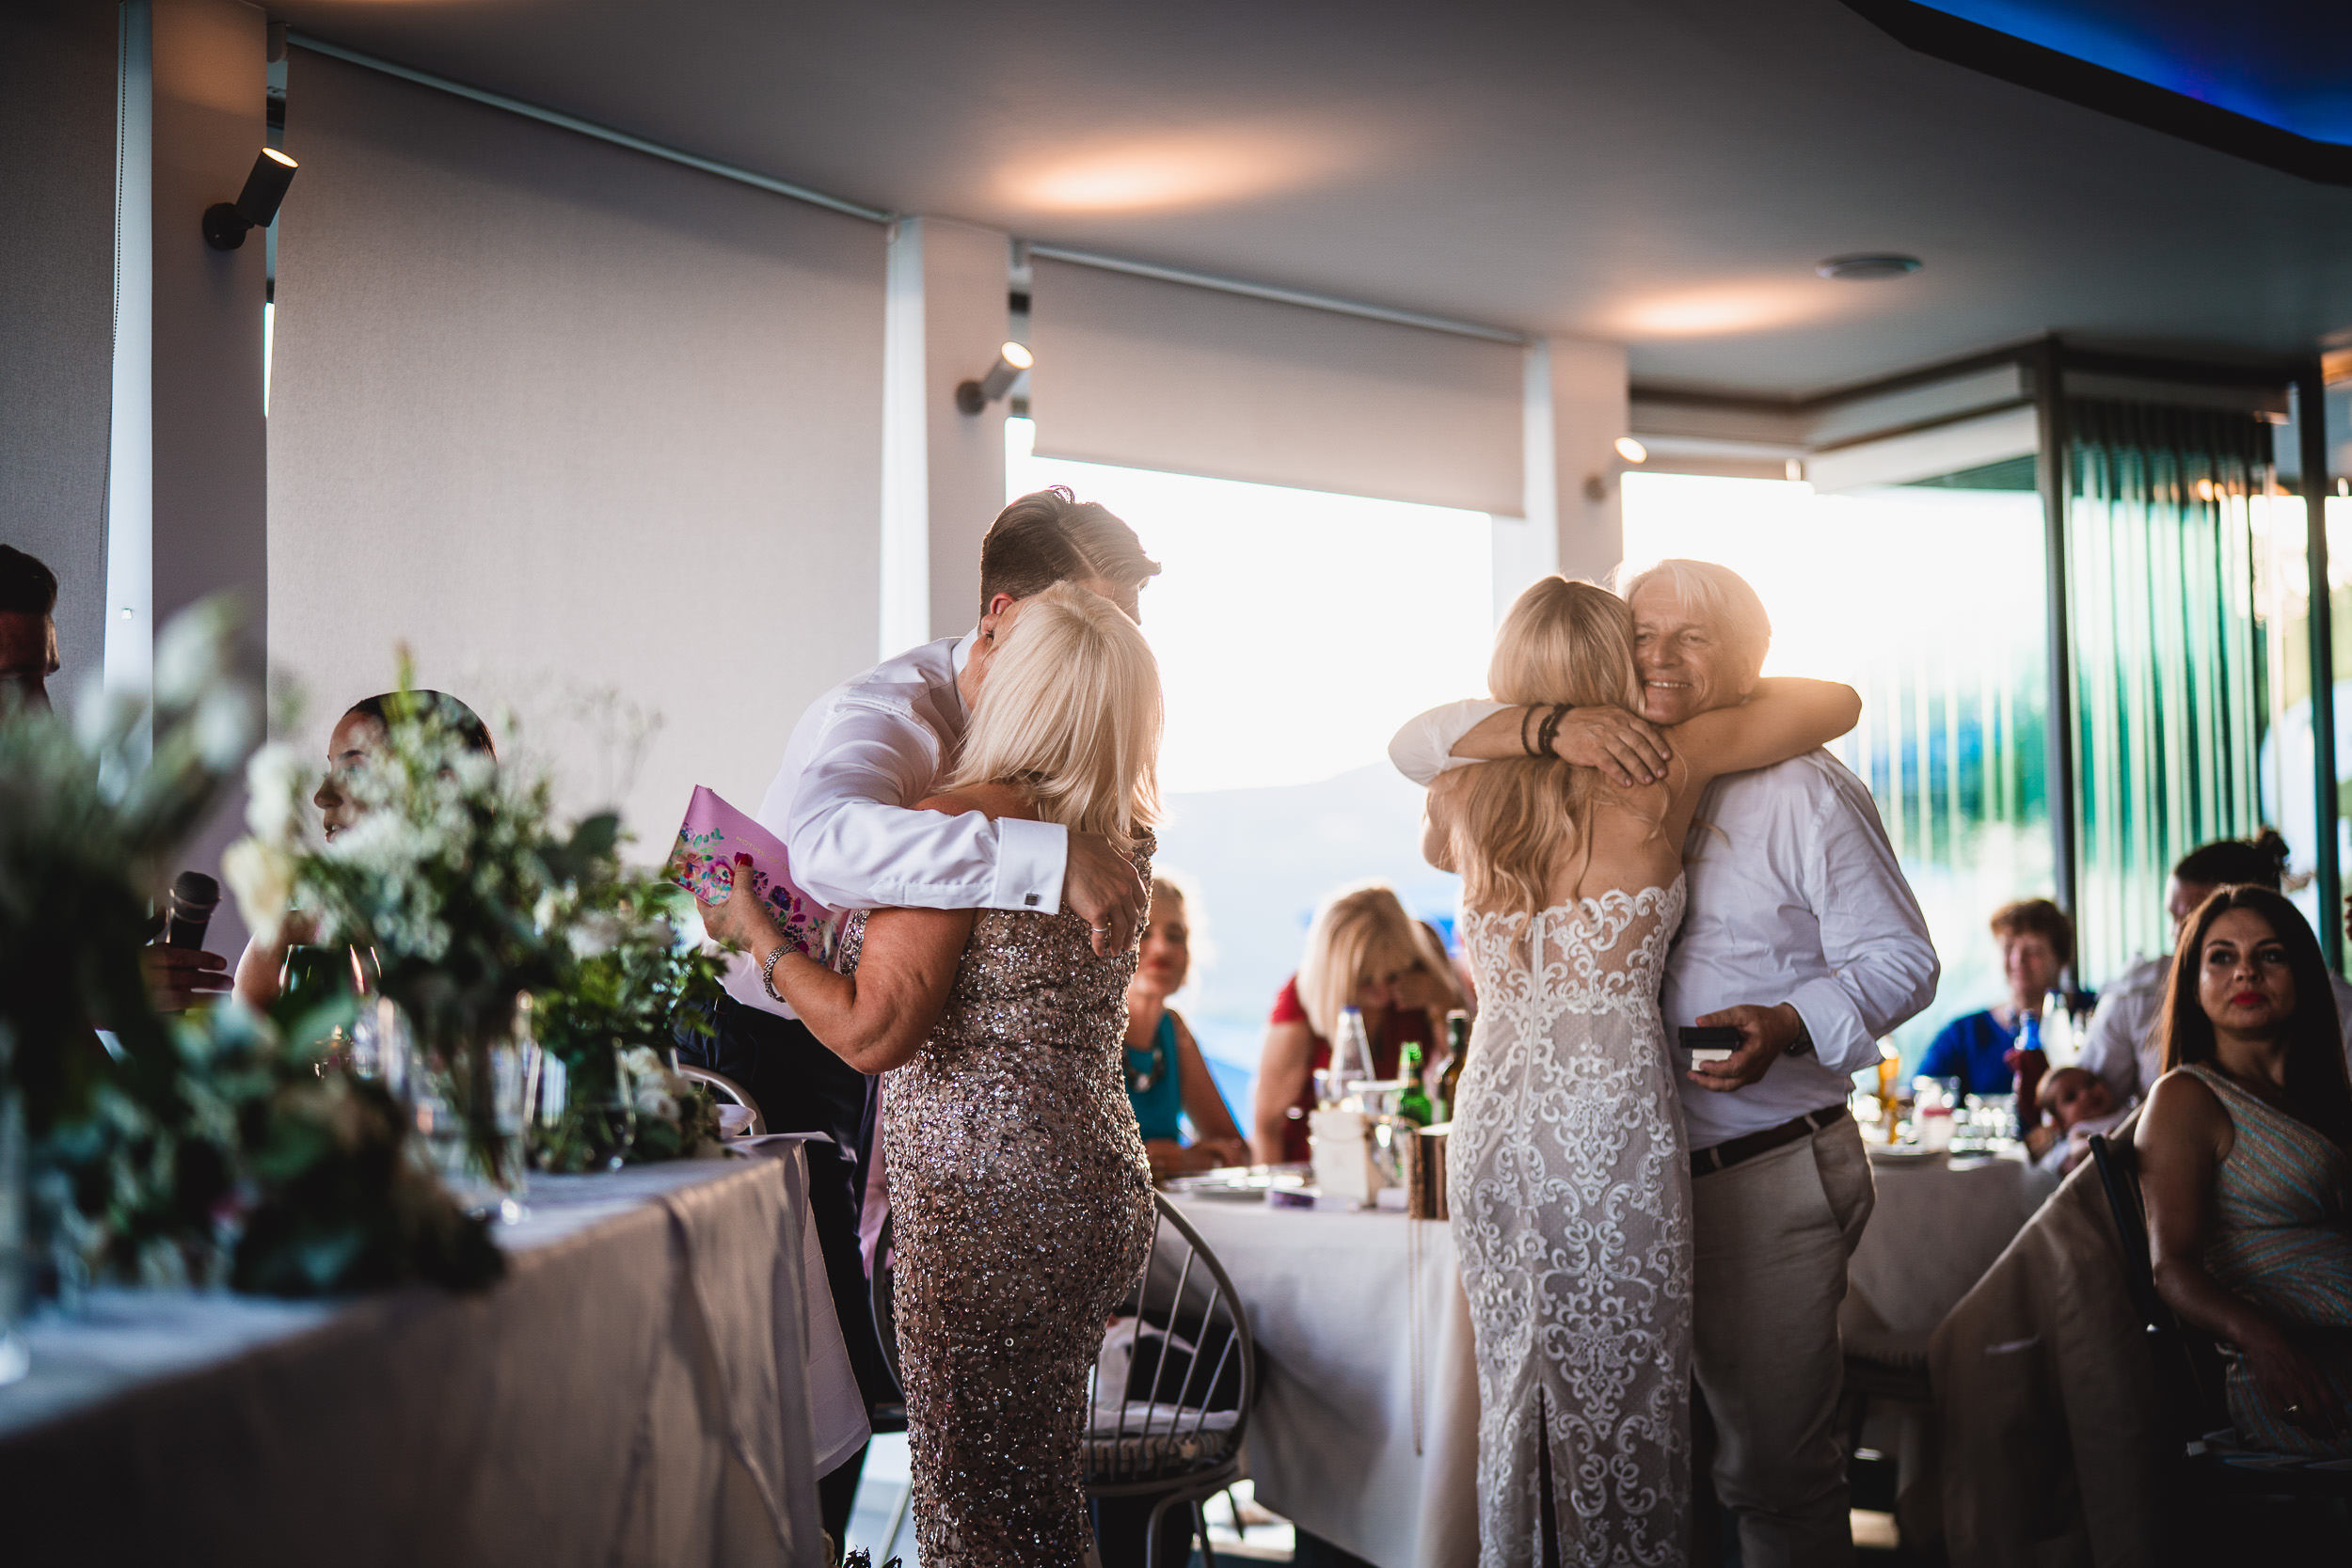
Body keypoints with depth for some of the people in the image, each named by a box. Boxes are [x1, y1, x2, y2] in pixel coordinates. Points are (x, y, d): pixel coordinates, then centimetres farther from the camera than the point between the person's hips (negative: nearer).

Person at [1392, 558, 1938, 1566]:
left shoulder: (1801, 788, -3)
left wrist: (1787, 1028, -23)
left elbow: (1899, 961, -3)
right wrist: (1552, 727, -15)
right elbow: (1419, 745, 4)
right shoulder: (1598, 774, 11)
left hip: (1768, 1180, -5)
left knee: (1775, 1471, 0)